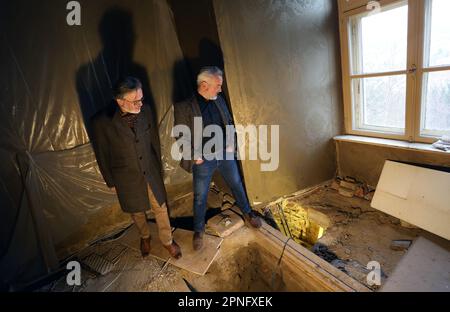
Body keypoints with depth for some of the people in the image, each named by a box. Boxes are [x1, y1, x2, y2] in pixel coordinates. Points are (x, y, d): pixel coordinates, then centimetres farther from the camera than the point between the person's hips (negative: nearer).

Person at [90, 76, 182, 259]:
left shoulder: (145, 111, -14)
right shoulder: (101, 121, -22)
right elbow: (102, 155, -9)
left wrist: (158, 166, 9)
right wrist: (110, 182, 1)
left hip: (151, 172, 2)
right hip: (126, 179, -1)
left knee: (160, 208, 16)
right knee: (137, 212, 22)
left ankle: (167, 240, 42)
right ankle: (145, 236, 53)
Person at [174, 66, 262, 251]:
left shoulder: (219, 100, 0)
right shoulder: (184, 107, -16)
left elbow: (229, 122, 13)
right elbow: (180, 136, -10)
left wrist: (231, 142, 0)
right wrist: (194, 155, -15)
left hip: (225, 154, 5)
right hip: (203, 160, -4)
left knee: (237, 185, 20)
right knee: (200, 197, 11)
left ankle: (247, 212, 46)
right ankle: (198, 230, 34)